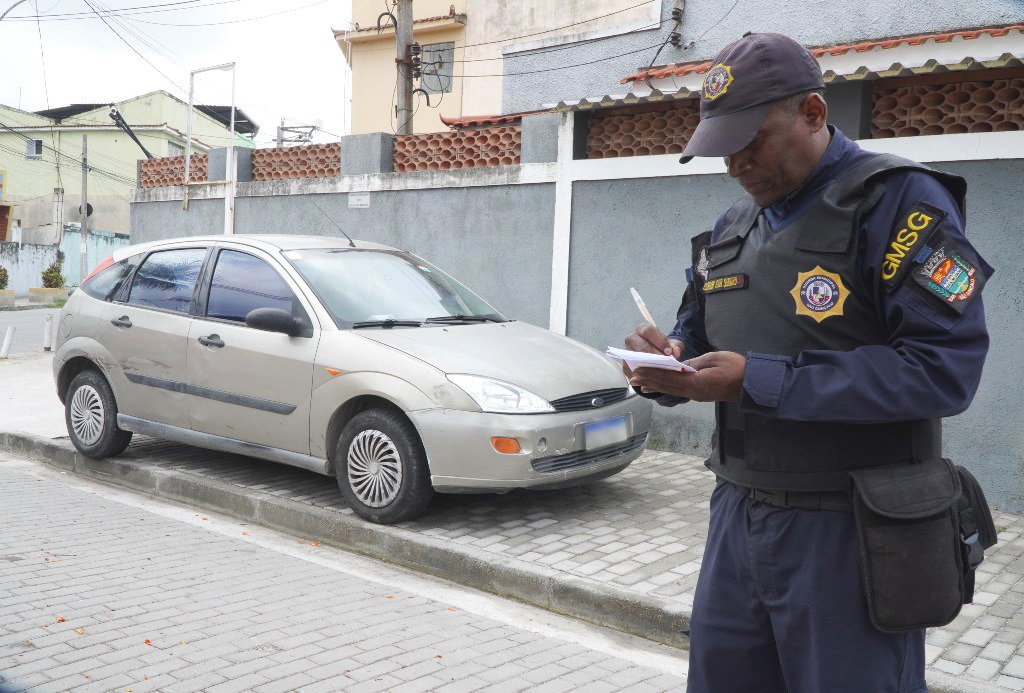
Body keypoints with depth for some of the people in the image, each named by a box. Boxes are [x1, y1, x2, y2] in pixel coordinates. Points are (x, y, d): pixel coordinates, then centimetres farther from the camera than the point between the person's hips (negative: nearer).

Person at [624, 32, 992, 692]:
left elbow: (945, 366, -22)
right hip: (739, 513, 7)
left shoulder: (899, 202, -12)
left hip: (849, 532, -6)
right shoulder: (731, 230, 11)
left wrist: (758, 380, -23)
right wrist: (665, 363, -7)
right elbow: (697, 337, 19)